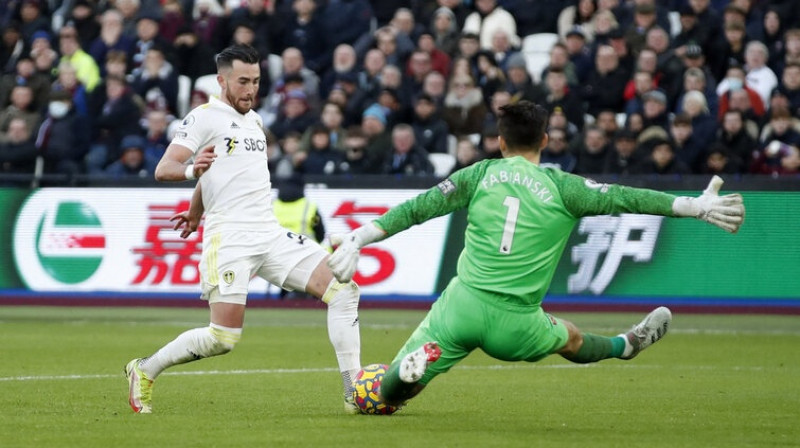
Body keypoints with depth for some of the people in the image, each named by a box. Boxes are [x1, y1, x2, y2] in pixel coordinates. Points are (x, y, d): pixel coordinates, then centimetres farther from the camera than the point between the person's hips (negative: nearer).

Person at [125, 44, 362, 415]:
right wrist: (191, 169, -33)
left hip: (271, 236, 7)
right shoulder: (204, 117, -2)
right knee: (224, 337, -15)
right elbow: (163, 170, -12)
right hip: (230, 239, -7)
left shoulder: (254, 121, 21)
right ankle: (144, 370, 8)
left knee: (343, 290, -7)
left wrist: (195, 213, 44)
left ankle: (355, 393, -8)